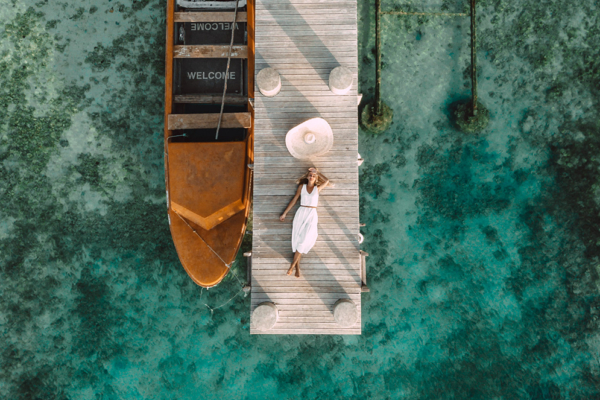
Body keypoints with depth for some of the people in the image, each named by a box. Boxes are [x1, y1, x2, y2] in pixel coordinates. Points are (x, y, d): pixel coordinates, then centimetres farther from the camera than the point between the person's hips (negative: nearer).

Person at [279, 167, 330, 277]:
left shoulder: (318, 188, 10)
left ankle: (293, 264, -1)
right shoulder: (302, 186, 9)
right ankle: (297, 267, 2)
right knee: (298, 239, -3)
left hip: (312, 215, 0)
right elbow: (294, 200, 9)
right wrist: (284, 213, 7)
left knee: (304, 240, -11)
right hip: (301, 214, 0)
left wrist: (317, 171, 13)